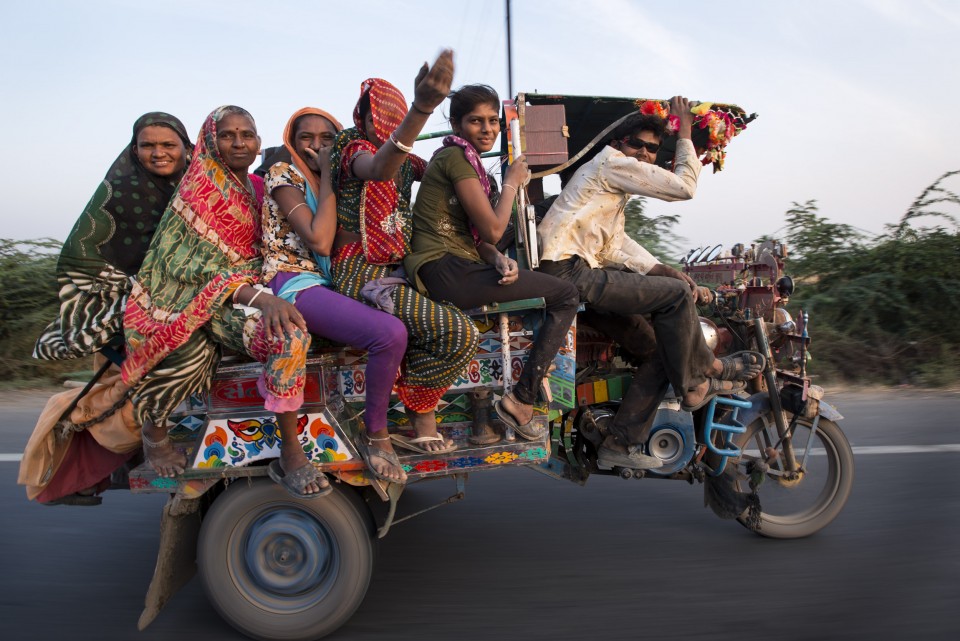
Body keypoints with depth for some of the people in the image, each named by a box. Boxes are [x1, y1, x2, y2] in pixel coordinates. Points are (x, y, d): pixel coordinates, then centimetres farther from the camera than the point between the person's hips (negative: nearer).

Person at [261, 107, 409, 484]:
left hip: (331, 282, 7)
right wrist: (326, 176, -9)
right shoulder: (283, 176, -2)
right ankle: (374, 435, -9)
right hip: (294, 281, -7)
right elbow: (319, 241, -18)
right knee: (390, 333, -29)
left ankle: (375, 433, -2)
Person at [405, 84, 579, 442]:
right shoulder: (456, 157, -7)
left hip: (453, 268, 10)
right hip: (444, 268, -10)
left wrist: (498, 260, -4)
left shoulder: (468, 161, 23)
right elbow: (493, 230, -12)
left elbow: (477, 236, 17)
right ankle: (520, 401, -5)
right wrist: (512, 182, 3)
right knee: (566, 295, -7)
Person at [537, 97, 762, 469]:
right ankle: (704, 370, 7)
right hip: (568, 271, -10)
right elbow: (684, 186, -6)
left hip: (574, 276, 10)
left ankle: (620, 445, 9)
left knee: (661, 352, 7)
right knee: (675, 294, -13)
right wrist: (684, 134, 7)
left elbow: (616, 244, 19)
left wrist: (664, 271, 8)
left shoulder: (616, 181, 28)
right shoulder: (613, 162, -3)